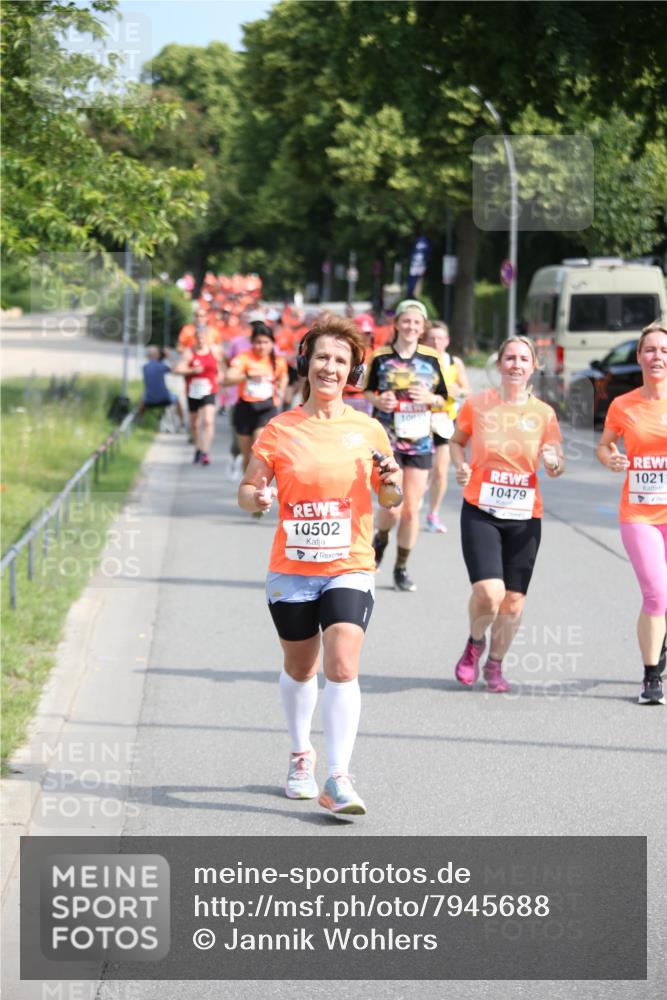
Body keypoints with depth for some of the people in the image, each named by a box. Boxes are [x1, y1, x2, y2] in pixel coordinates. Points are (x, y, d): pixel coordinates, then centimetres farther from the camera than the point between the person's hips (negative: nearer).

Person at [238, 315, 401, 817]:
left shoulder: (367, 430, 2)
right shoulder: (280, 430, 0)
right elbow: (247, 490, 5)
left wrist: (390, 480, -11)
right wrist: (256, 497, -19)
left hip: (349, 568, -1)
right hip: (291, 569, 1)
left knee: (342, 667, -16)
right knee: (300, 670, 14)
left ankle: (339, 779, -15)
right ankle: (301, 756, 38)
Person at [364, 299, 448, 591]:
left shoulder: (431, 358, 3)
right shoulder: (381, 357, -1)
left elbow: (443, 399, 11)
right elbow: (368, 390, 11)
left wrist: (430, 398, -11)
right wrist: (378, 400, -11)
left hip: (420, 443, 2)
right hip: (387, 440, -2)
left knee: (411, 510, 2)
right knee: (392, 507, -13)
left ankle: (401, 568, 18)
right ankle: (381, 539, 22)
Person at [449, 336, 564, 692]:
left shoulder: (544, 413, 1)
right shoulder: (477, 405, -2)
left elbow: (556, 464, 6)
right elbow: (456, 440, 14)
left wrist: (554, 463, -18)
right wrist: (461, 467, -6)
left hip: (524, 518, 2)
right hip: (480, 512, -2)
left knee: (513, 600, 5)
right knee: (488, 592, -17)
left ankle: (495, 665, 28)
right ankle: (475, 642, 16)